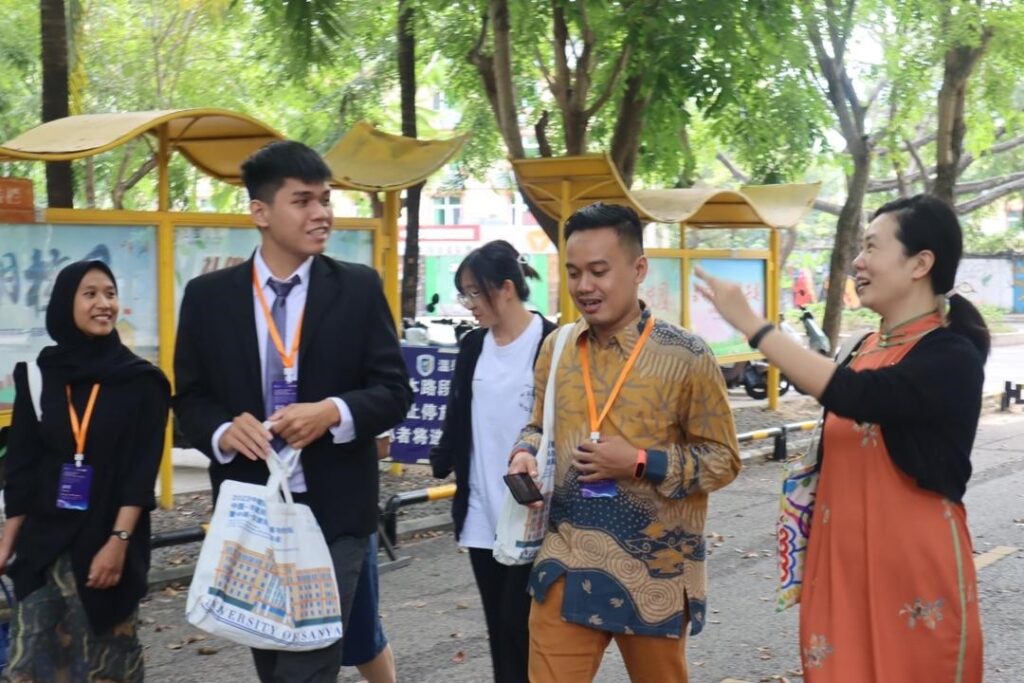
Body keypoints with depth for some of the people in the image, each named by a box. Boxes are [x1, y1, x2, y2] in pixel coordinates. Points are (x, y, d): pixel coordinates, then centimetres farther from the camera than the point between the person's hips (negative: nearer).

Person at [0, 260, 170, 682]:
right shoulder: (38, 376, 5)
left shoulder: (141, 381, -2)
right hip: (43, 542, 2)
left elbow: (142, 472, -7)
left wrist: (118, 541, -16)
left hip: (108, 542, -2)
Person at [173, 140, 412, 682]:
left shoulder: (359, 288, -1)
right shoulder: (208, 296, 2)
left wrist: (334, 412, -21)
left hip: (333, 511, -2)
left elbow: (395, 391, -1)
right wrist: (223, 431, -17)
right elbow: (189, 398, 6)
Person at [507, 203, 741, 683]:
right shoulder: (556, 348, 5)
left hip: (654, 575, -3)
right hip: (568, 568, 3)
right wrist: (525, 454, -5)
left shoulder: (685, 357, -10)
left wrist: (639, 462, -19)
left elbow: (723, 459, -6)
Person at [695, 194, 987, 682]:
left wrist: (751, 324, -29)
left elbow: (854, 396, -30)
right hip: (845, 560, 7)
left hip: (913, 566, -7)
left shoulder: (952, 358, -15)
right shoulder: (869, 347, 10)